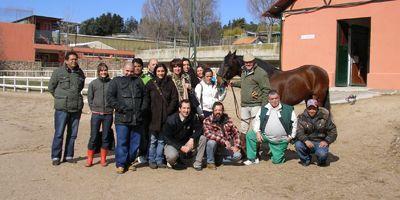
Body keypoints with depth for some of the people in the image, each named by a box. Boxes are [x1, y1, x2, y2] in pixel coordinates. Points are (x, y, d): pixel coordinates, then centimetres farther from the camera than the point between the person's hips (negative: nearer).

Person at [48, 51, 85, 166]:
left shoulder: (80, 73, 7)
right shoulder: (58, 72, -4)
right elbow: (51, 87, 5)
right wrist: (60, 98, 9)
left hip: (77, 108, 4)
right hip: (62, 108, -4)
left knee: (73, 134, 10)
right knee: (59, 133, -1)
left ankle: (68, 155, 21)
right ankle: (56, 157, 11)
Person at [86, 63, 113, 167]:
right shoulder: (93, 83, 1)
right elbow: (90, 98, 6)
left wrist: (111, 107, -2)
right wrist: (94, 108, 0)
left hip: (108, 114, 0)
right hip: (96, 114, 0)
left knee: (106, 137, 8)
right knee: (93, 137, 3)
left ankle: (103, 159, 20)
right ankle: (89, 159, 14)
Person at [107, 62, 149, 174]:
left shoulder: (138, 81, 18)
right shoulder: (116, 81, 7)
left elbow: (145, 96, 19)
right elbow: (110, 97, -2)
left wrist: (143, 108, 3)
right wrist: (121, 108, -11)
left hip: (137, 118, 4)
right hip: (122, 118, -3)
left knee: (135, 143, 8)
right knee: (122, 142, -4)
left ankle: (129, 162, 21)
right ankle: (120, 164, 6)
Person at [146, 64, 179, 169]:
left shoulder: (170, 83, 7)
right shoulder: (151, 84, 3)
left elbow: (174, 98, 4)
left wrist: (168, 111, -5)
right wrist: (149, 112, -5)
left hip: (165, 116, 1)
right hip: (154, 116, -1)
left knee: (162, 140, 7)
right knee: (153, 139, 2)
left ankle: (159, 160, 16)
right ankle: (152, 160, 12)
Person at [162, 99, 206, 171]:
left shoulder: (193, 117, -8)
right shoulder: (171, 119, -17)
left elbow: (199, 129, -5)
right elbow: (167, 138, -14)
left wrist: (192, 139, -26)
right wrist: (180, 147, -24)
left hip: (187, 143, 4)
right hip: (173, 144, -4)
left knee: (203, 138, -17)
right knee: (171, 156, -36)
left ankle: (197, 163, -8)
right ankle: (173, 162, 4)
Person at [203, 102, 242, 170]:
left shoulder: (228, 120, 0)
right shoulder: (207, 121, -12)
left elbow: (235, 133, 9)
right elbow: (208, 134, -29)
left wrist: (236, 146, -5)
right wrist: (223, 141, -36)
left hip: (225, 147, 3)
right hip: (213, 145, -3)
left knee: (238, 156, -20)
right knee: (211, 142, -35)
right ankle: (210, 162, -10)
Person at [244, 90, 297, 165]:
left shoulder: (288, 109, -3)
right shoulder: (263, 109, 4)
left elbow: (294, 122, 3)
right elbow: (257, 120, 8)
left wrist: (291, 136, -2)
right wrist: (257, 132, -7)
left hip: (281, 141, -2)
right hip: (265, 136, 2)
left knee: (277, 161, -3)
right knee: (249, 135, -17)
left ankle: (278, 154, 36)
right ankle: (252, 159, -4)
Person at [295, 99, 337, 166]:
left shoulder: (324, 116, -2)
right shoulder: (302, 117, -2)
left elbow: (333, 132, 1)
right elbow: (299, 132, -13)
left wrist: (326, 141, -15)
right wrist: (306, 140, -31)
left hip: (320, 142, -2)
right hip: (308, 142, 2)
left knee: (322, 154, -33)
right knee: (298, 145, -29)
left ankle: (321, 161, 8)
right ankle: (306, 160, 3)